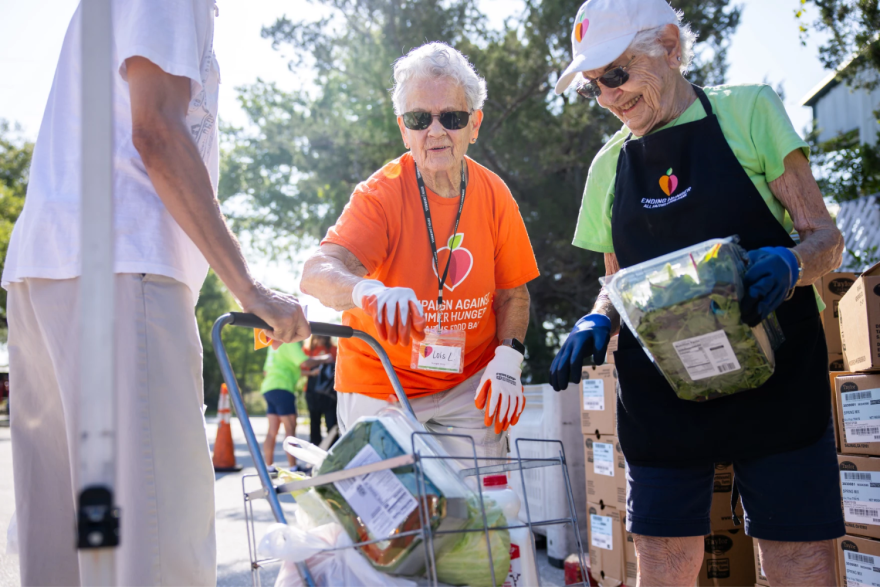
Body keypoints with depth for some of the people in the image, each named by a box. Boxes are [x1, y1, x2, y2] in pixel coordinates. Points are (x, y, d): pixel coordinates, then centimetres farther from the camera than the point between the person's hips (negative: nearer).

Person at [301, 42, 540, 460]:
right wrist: (368, 292, -52)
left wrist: (507, 358, -12)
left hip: (468, 386, 2)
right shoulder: (380, 195, -15)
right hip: (379, 386, -2)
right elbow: (317, 273, -31)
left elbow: (513, 293, 5)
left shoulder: (494, 195, -4)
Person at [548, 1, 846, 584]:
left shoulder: (748, 111, 2)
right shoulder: (609, 165, 12)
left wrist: (789, 265, -23)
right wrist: (596, 323, -5)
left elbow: (825, 238, 0)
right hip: (660, 394, 3)